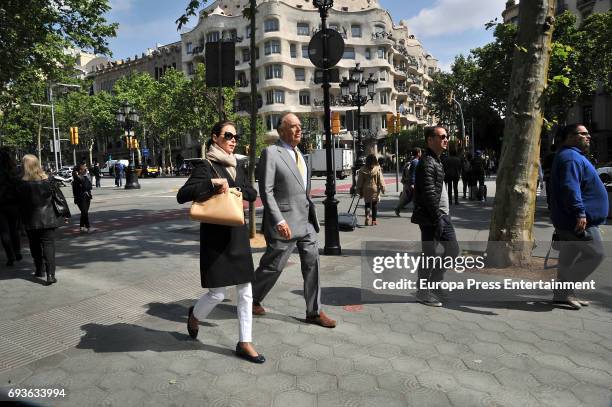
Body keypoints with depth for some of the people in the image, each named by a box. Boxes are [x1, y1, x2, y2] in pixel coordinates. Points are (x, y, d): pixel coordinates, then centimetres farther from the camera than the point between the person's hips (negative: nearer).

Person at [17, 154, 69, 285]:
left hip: (31, 221, 0)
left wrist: (23, 219, 12)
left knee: (35, 245, 17)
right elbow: (59, 196, -4)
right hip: (48, 219, 0)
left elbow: (20, 203, -1)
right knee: (48, 244, 1)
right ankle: (50, 274, -9)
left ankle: (39, 270, 30)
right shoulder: (47, 180, -7)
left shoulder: (21, 184, -9)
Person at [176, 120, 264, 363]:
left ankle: (244, 343, 16)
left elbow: (252, 194, 12)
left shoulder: (236, 167, 12)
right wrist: (212, 183, -26)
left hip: (238, 234, 6)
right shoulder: (206, 167, -7)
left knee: (246, 291, 5)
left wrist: (234, 190, -7)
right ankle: (195, 315, 34)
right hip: (215, 236, -6)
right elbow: (182, 195, -16)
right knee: (217, 293, 0)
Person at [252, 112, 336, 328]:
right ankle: (252, 299, 31)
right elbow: (266, 191, -16)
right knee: (272, 266, 6)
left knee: (312, 263, 7)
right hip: (285, 221, -7)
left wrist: (311, 213, 17)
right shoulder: (271, 153, -11)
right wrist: (279, 221, -23)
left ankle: (314, 312, 18)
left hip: (306, 220, 7)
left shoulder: (299, 154, 14)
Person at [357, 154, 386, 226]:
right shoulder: (377, 169, -7)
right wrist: (382, 188, 2)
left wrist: (359, 191, 8)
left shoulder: (362, 170, -3)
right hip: (375, 190, -1)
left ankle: (367, 216, -17)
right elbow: (381, 180, -6)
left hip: (366, 190, 1)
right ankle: (374, 220, 15)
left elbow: (360, 182, 1)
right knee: (375, 205, 11)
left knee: (367, 204, 8)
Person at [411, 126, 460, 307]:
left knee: (453, 249, 14)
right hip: (430, 218, -10)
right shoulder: (427, 163, -16)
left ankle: (433, 284, 26)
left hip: (441, 215, 10)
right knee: (429, 254, 0)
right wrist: (437, 219, -21)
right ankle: (423, 292, 15)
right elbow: (429, 195, -22)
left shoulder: (437, 161, 16)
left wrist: (443, 216, 17)